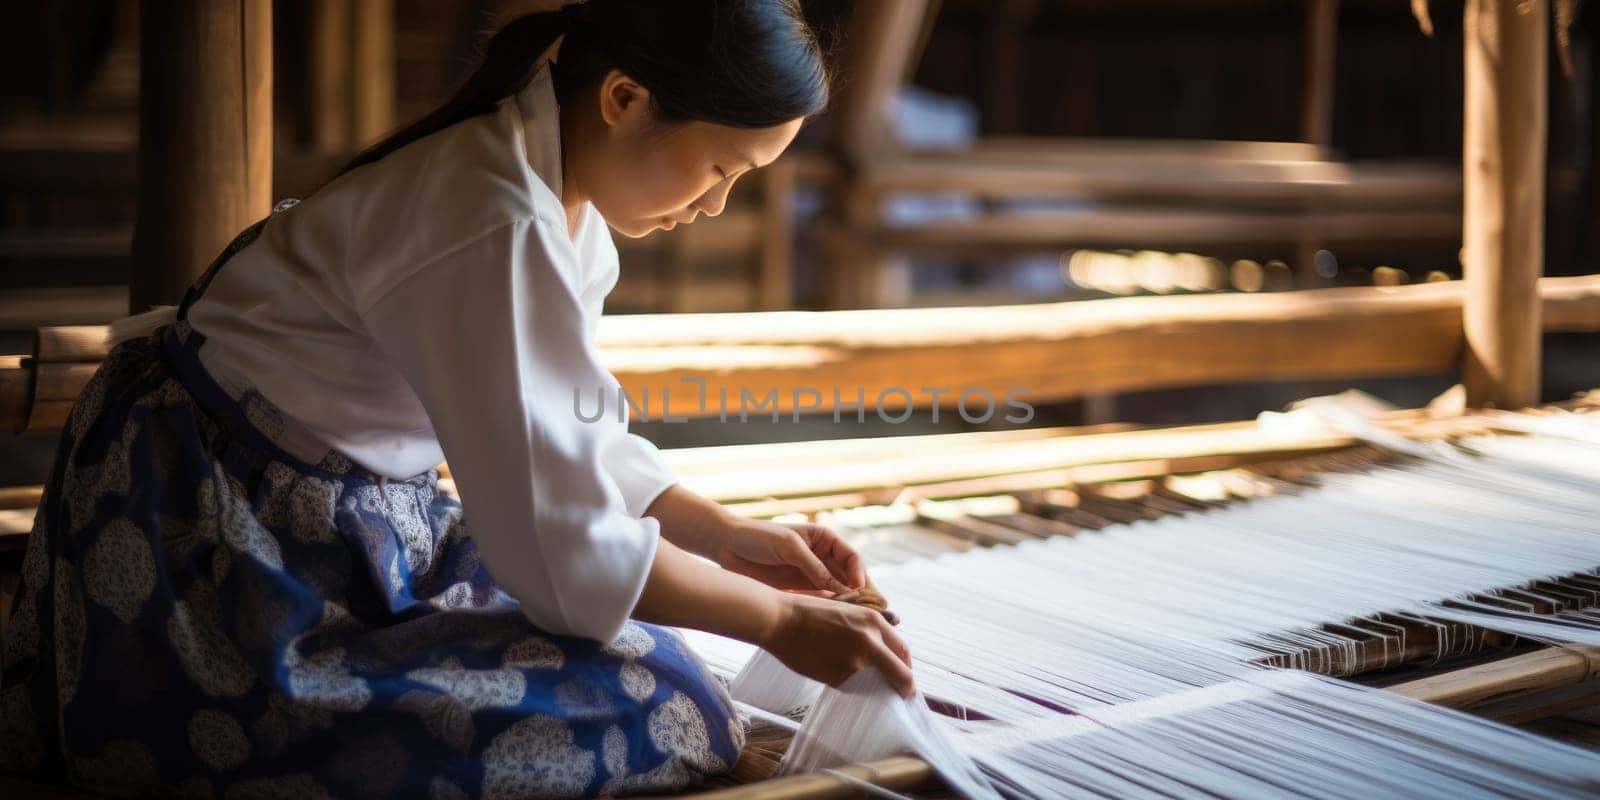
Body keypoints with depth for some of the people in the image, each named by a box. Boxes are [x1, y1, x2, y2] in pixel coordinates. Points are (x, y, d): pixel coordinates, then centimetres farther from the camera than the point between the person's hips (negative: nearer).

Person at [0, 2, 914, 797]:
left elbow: (565, 438, 13)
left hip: (336, 505, 10)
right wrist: (779, 620, -15)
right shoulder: (498, 230, -27)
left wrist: (729, 535, 5)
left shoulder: (565, 193, 2)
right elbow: (561, 551, -25)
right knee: (665, 712, -18)